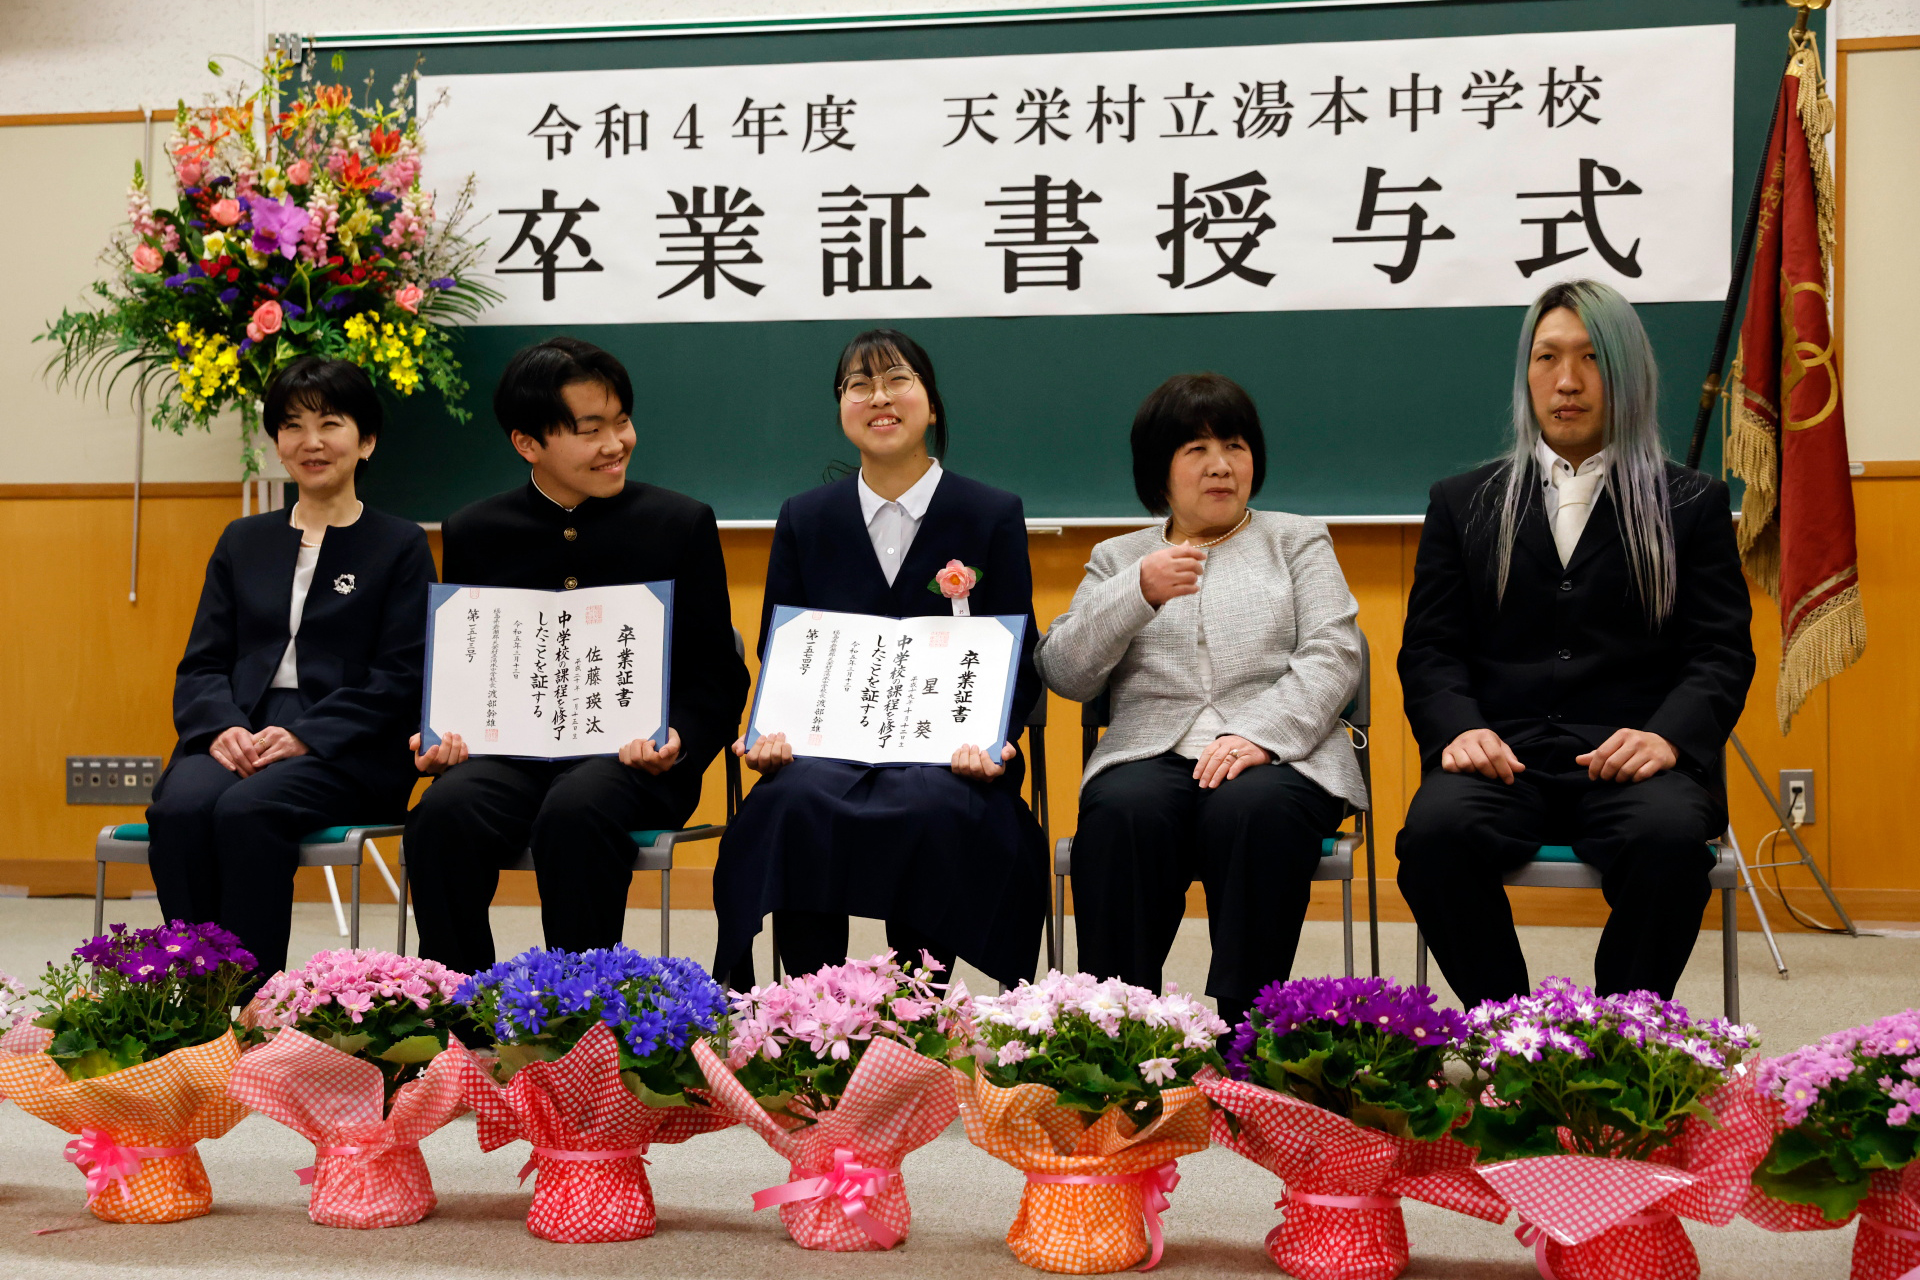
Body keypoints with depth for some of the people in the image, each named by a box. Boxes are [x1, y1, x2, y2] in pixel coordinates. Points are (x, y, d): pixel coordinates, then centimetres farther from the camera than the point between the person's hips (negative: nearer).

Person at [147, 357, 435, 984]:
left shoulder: (400, 545, 9)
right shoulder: (243, 542, 22)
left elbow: (399, 679, -2)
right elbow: (201, 664, 15)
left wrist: (305, 736, -16)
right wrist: (221, 727, -8)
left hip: (346, 751, -3)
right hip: (238, 737, 4)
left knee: (246, 810, -34)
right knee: (181, 809, -31)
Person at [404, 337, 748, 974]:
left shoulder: (681, 525, 7)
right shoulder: (474, 533, 13)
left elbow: (719, 679, 7)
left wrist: (676, 739, -14)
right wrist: (442, 732, -3)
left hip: (631, 760, -2)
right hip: (510, 753, 2)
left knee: (575, 812, -36)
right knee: (443, 815, -31)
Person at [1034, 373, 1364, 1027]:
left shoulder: (1298, 541, 20)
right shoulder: (1117, 558, 22)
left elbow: (1332, 656, 4)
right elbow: (1063, 674, 8)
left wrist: (1260, 733, -14)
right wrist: (1137, 593, -8)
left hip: (1277, 757, -1)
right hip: (1149, 752, 1)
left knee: (1253, 809, -37)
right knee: (1121, 810, -35)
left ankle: (1244, 1030, -33)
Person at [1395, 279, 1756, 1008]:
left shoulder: (1691, 505, 16)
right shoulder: (1463, 504, 20)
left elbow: (1722, 653, 7)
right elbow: (1429, 649, 13)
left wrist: (1668, 735, -13)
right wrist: (1460, 729, -9)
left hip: (1632, 758, -1)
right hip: (1503, 757, 1)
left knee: (1669, 837, -35)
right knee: (1435, 830, -32)